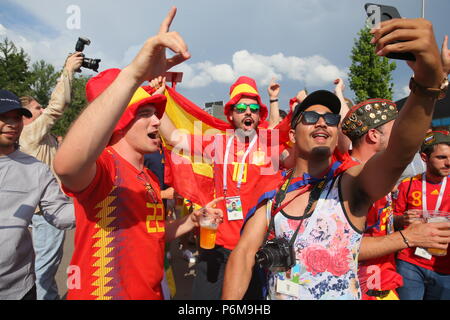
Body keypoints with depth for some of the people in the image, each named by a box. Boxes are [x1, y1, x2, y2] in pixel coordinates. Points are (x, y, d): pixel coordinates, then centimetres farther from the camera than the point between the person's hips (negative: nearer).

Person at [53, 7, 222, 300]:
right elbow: (66, 166, -44)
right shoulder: (103, 164, -19)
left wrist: (192, 221, 0)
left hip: (151, 293, 8)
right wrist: (135, 73, -49)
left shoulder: (150, 178, 7)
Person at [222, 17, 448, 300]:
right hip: (275, 294, 3)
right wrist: (229, 305, -16)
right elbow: (244, 254, -5)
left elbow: (400, 152, -27)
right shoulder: (272, 194, -1)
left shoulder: (351, 183, -9)